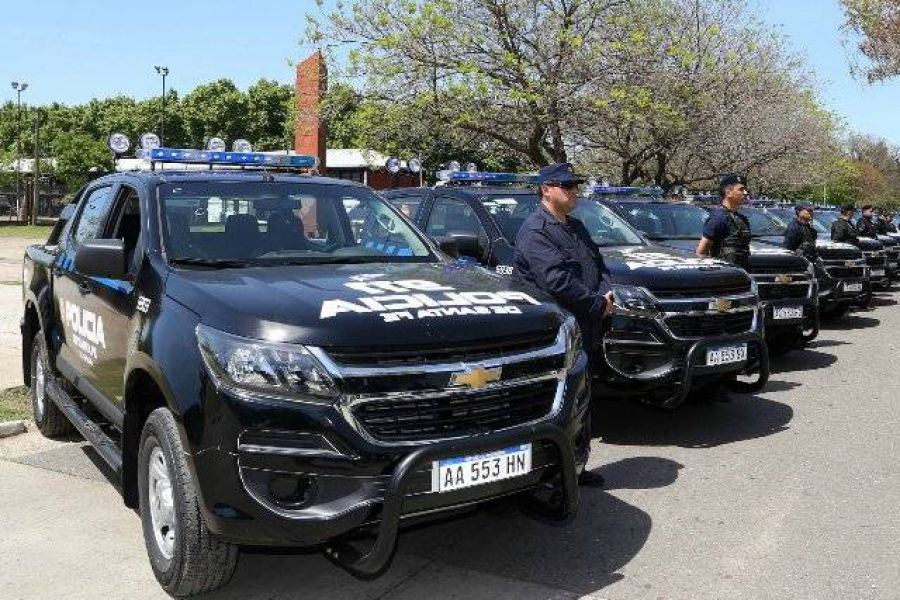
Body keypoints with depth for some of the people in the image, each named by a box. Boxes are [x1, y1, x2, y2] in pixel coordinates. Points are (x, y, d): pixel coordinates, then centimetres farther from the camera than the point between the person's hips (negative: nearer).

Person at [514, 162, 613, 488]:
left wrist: (607, 293, -1)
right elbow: (557, 281, -24)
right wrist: (598, 304, -15)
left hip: (584, 333, 10)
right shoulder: (535, 231, -14)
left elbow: (600, 264, 21)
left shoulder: (576, 227, 18)